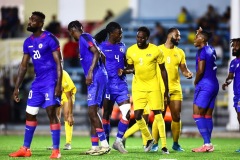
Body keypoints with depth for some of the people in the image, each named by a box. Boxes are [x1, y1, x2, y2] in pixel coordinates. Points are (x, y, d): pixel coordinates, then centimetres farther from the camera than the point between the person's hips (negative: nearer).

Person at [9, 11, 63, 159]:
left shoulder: (50, 39, -11)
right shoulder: (28, 42, 10)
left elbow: (59, 63, -13)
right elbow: (24, 66, 15)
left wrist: (59, 84, -21)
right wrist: (17, 87, 13)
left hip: (50, 81, -7)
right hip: (38, 82, 7)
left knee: (52, 113, -11)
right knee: (30, 114, 9)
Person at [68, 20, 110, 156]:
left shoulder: (84, 38, -6)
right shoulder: (85, 39, 21)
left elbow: (96, 53, -18)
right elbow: (102, 56, 22)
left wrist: (90, 72, -22)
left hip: (96, 78, -10)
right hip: (94, 79, 10)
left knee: (92, 111, -14)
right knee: (92, 112, 10)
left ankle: (105, 144, -17)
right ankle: (95, 146, 12)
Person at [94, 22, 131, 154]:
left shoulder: (122, 46, 12)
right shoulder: (102, 47, -3)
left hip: (121, 84, 4)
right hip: (108, 84, -4)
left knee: (127, 113, -9)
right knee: (106, 114, 3)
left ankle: (118, 141, 1)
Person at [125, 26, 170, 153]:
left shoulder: (156, 51, -8)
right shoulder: (131, 51, -2)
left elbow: (163, 70, 0)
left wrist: (166, 90, 0)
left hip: (153, 87, -2)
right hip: (138, 87, 2)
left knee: (157, 114, -6)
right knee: (137, 115, -4)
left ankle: (163, 145, -1)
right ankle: (149, 139, 20)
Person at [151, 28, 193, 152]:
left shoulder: (180, 52, 12)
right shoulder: (158, 50, 1)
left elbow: (183, 69, 13)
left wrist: (188, 73, -10)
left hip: (176, 88, 4)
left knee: (176, 117, 3)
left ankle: (176, 144, 14)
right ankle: (155, 143, 0)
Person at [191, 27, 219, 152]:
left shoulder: (202, 51, -12)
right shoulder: (211, 50, 14)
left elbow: (200, 70, -19)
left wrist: (196, 81, -1)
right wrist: (200, 32, 30)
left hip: (204, 85, -9)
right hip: (214, 85, 9)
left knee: (197, 115, -8)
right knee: (208, 116, 10)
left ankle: (207, 143, -15)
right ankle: (208, 144, 9)